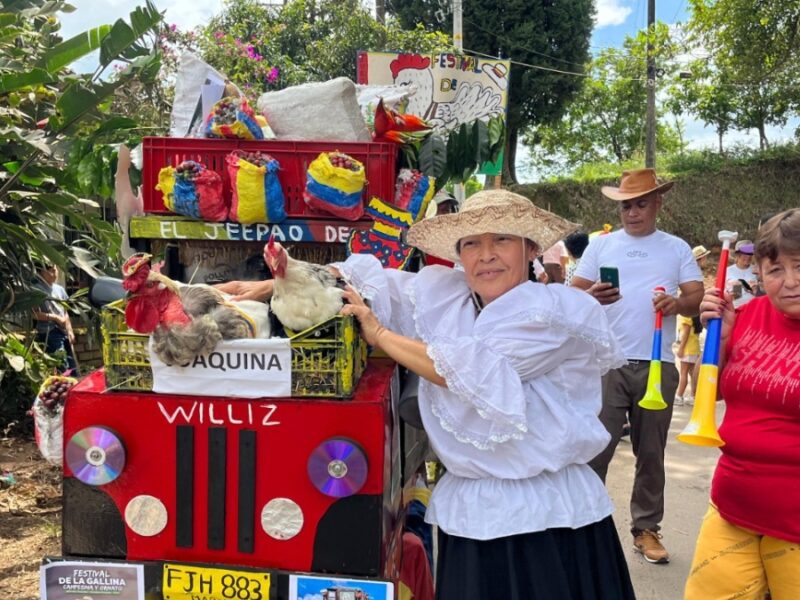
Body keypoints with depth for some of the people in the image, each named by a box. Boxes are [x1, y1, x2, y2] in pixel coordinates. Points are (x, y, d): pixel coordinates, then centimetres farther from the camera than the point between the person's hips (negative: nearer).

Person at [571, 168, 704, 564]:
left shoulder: (677, 248, 11)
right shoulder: (600, 245, 8)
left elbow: (699, 298, 4)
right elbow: (573, 294, 2)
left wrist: (679, 303, -19)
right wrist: (591, 296, -21)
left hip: (658, 366, 2)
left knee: (651, 453, 9)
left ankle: (646, 528, 20)